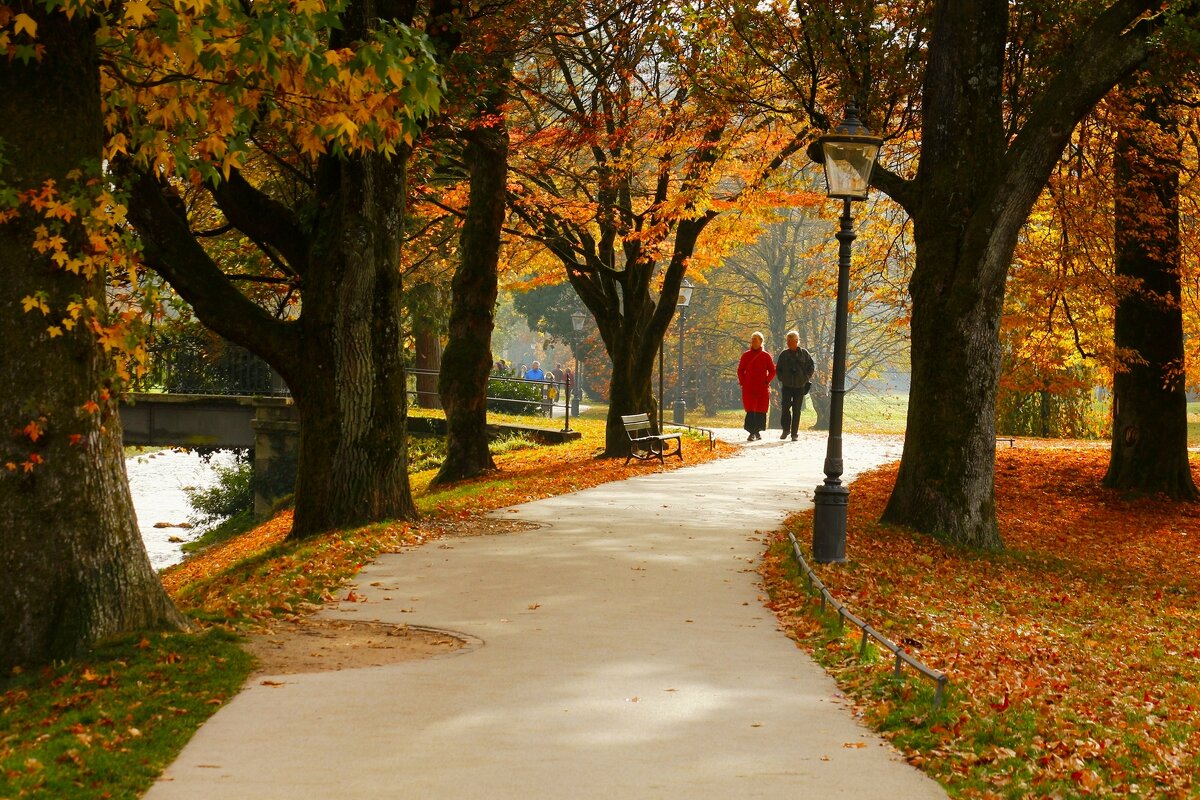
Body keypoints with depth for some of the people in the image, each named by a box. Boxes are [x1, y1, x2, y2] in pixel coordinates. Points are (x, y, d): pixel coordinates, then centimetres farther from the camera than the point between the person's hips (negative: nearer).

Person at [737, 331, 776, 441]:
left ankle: (758, 431, 15)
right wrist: (742, 382, 2)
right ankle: (751, 433, -9)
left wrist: (767, 381, -4)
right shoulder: (746, 355, 6)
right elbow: (740, 370, 13)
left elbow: (772, 371, 8)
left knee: (760, 411, 4)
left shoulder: (766, 356, 3)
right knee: (750, 410, -7)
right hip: (748, 388, 0)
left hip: (762, 388, 0)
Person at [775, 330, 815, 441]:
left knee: (796, 410, 1)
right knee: (785, 408, -5)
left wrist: (806, 378, -3)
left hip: (800, 386, -1)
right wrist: (781, 378, 2)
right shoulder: (784, 354, 4)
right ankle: (786, 429, 13)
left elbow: (811, 366, 7)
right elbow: (778, 368, 14)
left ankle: (794, 433, 6)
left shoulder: (804, 353, 0)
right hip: (787, 386, 1)